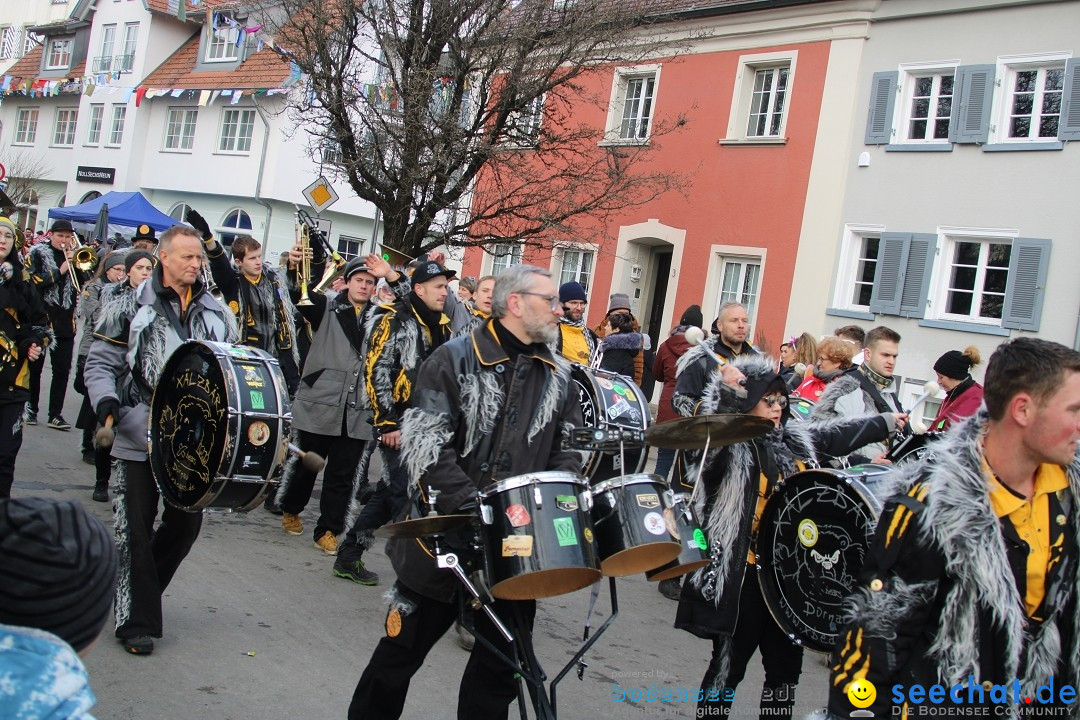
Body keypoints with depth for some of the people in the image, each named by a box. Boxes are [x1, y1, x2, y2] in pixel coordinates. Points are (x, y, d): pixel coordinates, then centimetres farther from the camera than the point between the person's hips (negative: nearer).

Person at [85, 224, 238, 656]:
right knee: (136, 531, 3)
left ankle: (137, 586, 37)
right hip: (139, 438, -4)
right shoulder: (131, 308, -4)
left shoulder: (217, 313, 8)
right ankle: (136, 621, 15)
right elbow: (100, 363, -2)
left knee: (186, 523, 12)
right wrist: (107, 403, -19)